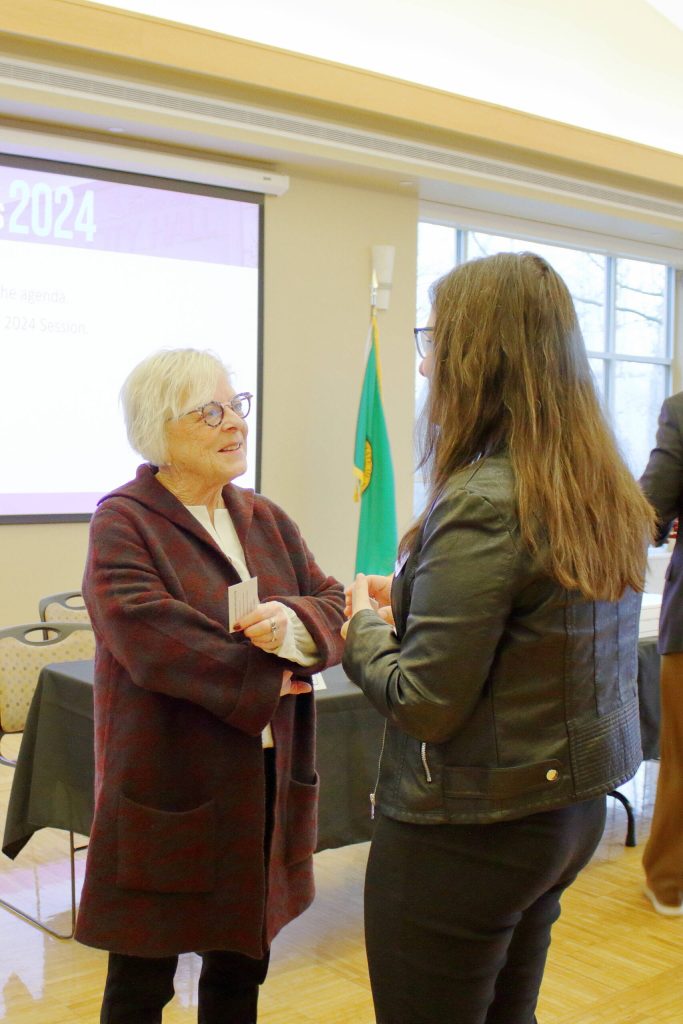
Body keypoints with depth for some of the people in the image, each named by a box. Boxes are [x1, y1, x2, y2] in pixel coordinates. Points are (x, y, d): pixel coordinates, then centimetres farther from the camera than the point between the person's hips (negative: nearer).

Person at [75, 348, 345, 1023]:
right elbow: (149, 637, -23)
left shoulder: (265, 521, 10)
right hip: (168, 793, -5)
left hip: (265, 784, 6)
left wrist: (295, 623, -20)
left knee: (240, 968, 18)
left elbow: (334, 607, 3)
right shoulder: (123, 524, -9)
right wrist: (266, 679, -17)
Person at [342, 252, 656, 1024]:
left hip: (468, 830, -8)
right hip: (571, 808, 8)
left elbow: (425, 705, -22)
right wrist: (413, 598, 9)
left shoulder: (482, 502, -24)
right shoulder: (602, 488, 2)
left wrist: (365, 625, -4)